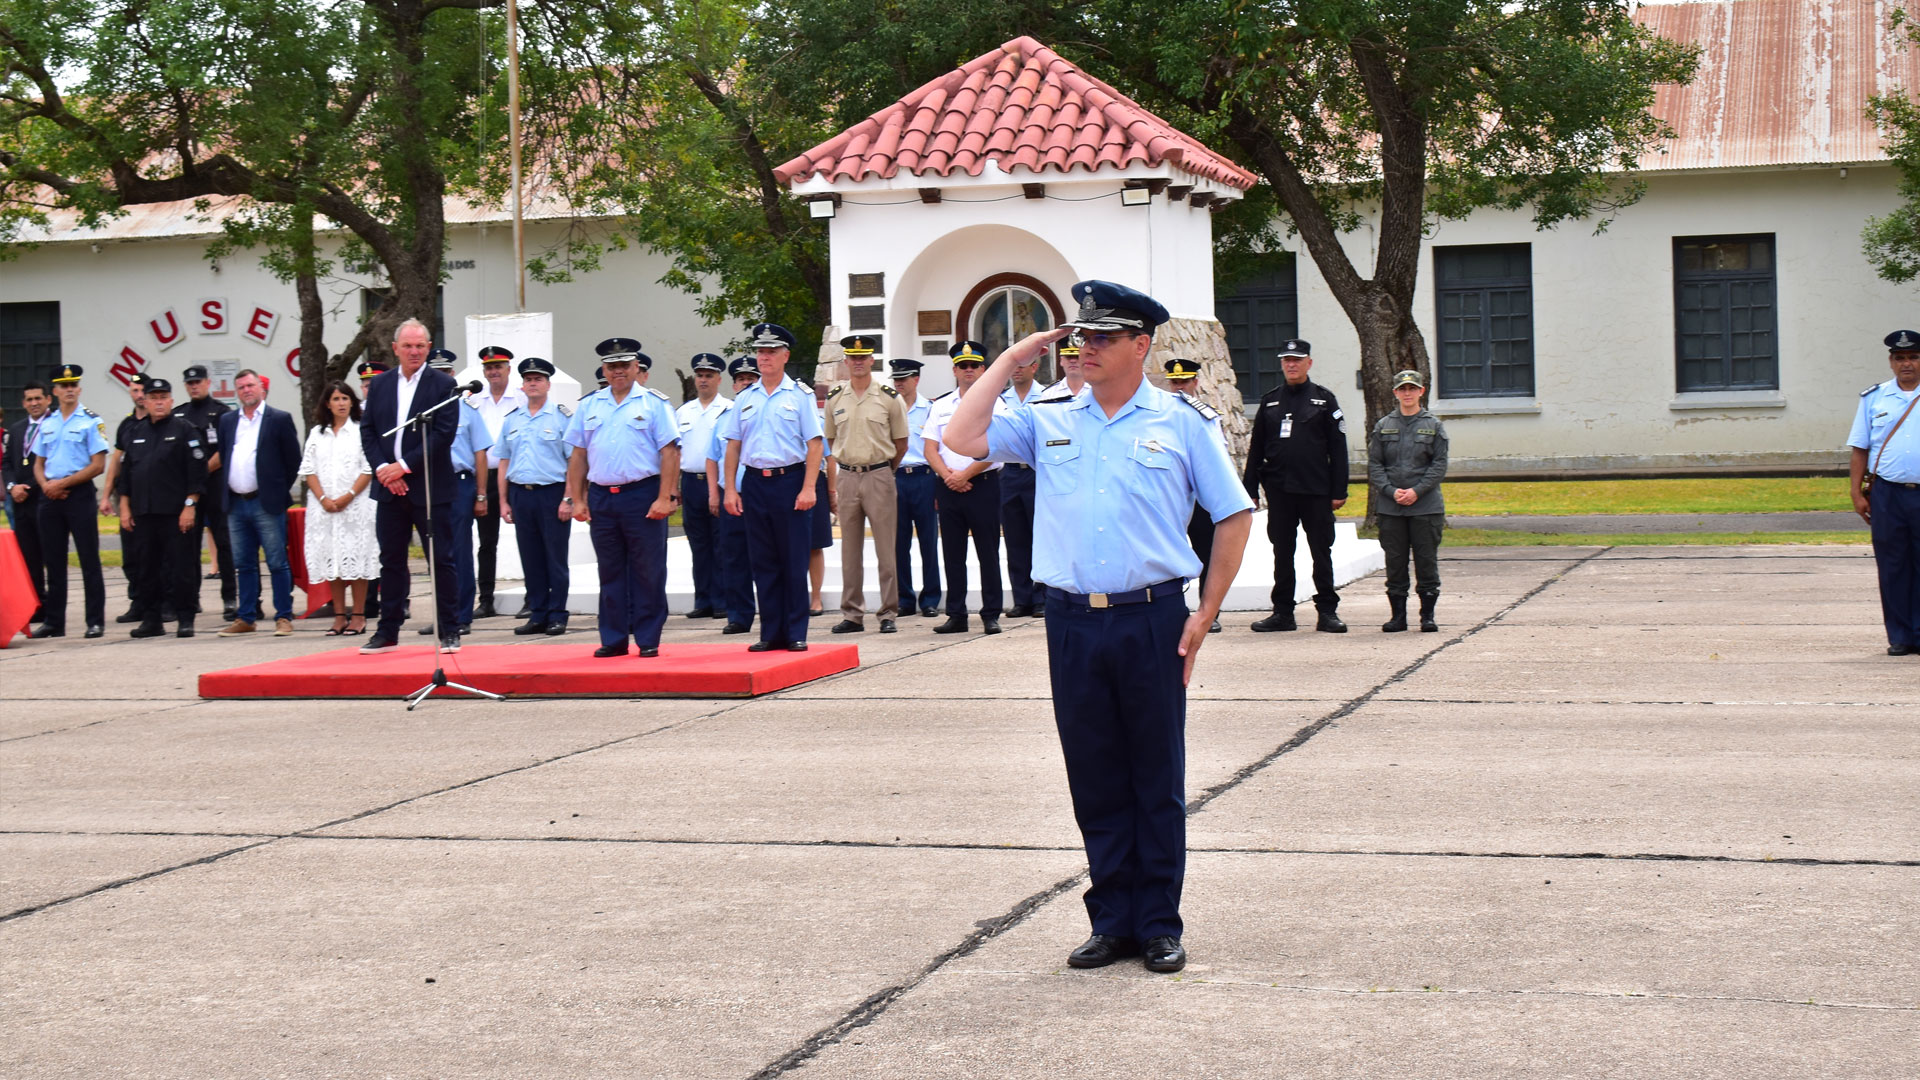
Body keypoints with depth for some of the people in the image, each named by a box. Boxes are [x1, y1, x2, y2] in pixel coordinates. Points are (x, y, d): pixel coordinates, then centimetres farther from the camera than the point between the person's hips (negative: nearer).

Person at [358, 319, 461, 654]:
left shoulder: (443, 384, -3)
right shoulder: (379, 384, 11)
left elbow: (444, 434, -11)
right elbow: (367, 431, 8)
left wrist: (405, 466, -14)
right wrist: (382, 469, -7)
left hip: (430, 487, -4)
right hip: (389, 487, 4)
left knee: (441, 560, 0)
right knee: (391, 561, 9)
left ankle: (449, 632, 6)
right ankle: (388, 632, 15)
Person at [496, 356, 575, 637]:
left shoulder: (562, 417, -1)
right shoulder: (511, 420, 13)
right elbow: (503, 462, 16)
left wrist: (568, 499, -13)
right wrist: (503, 501, 9)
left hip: (552, 493, -4)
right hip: (521, 495, 4)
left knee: (556, 559, -1)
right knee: (531, 560, 7)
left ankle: (557, 617, 4)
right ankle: (537, 616, 14)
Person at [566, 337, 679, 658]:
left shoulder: (654, 403, 0)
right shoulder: (589, 406, 12)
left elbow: (670, 452, -5)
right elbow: (578, 455, 13)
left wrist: (665, 498, -12)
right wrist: (577, 499, 7)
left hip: (642, 495, -4)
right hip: (600, 497, 4)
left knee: (647, 572, -1)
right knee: (610, 572, 9)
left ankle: (648, 640, 5)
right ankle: (613, 640, 15)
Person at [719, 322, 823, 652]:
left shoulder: (800, 396, 0)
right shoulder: (744, 399, 11)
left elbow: (814, 444, -4)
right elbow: (733, 446, 12)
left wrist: (808, 488, -12)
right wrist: (730, 489, 4)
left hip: (790, 480, -4)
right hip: (754, 483, 4)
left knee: (794, 560, -1)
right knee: (763, 562, 6)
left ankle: (796, 633, 6)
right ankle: (770, 633, 12)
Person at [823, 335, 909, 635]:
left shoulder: (889, 396, -1)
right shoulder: (834, 398, 7)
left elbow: (901, 444, 6)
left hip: (880, 476, -3)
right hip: (847, 477, 3)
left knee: (885, 548, -2)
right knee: (850, 550, 6)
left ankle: (889, 614, 2)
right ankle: (852, 615, 11)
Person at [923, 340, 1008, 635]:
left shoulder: (994, 403, 0)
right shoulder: (941, 406, 13)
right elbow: (931, 448, 8)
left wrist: (965, 475, -14)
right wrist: (947, 475, -8)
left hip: (983, 485, -4)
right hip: (949, 487, 4)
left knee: (988, 553, -2)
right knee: (953, 553, 6)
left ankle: (991, 614, 3)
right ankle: (956, 615, 11)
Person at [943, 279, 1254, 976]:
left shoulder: (1180, 422, 3)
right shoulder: (1049, 421, 9)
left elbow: (1234, 515, 6)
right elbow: (962, 438, -2)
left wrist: (1205, 614, 0)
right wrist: (1012, 359, 2)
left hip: (1152, 619, -2)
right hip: (1072, 622, 2)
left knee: (1157, 779, 4)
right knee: (1094, 779, 7)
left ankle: (1159, 925, 13)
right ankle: (1112, 922, 17)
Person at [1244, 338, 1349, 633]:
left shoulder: (1323, 399, 3)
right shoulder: (1270, 401, 10)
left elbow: (1338, 450, 0)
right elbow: (1256, 448, 11)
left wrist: (1339, 491, -6)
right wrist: (1251, 490, 4)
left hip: (1315, 490, -3)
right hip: (1279, 490, 3)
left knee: (1321, 552, 2)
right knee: (1282, 553, 7)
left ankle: (1327, 611, 8)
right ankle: (1282, 612, 13)